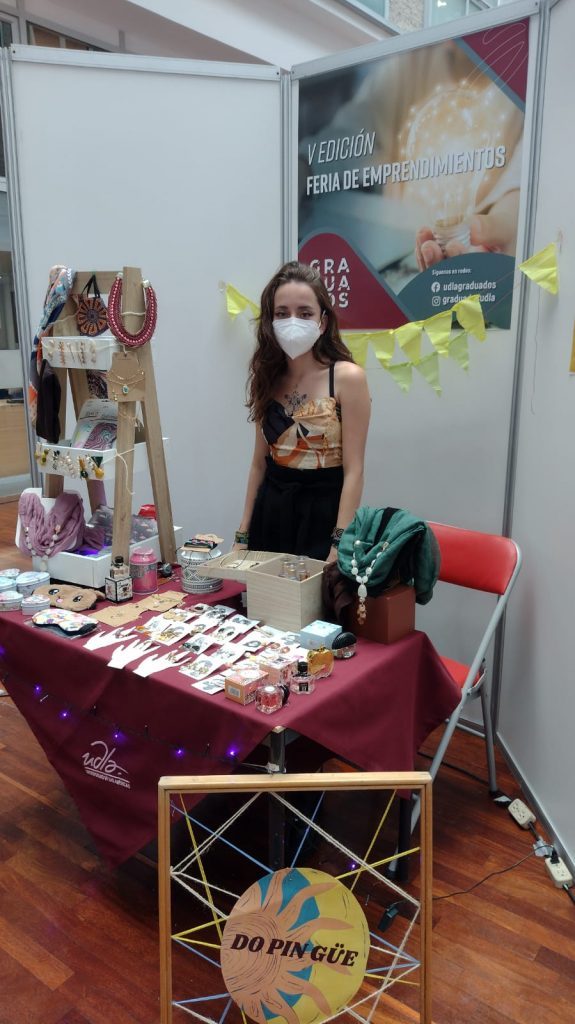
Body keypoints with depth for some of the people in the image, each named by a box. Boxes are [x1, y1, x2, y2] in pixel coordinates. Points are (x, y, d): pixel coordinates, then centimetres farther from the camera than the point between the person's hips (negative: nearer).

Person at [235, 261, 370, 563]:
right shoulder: (267, 378, 3)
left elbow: (353, 470, -14)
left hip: (323, 512, -4)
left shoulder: (347, 378, -12)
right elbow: (260, 462, 8)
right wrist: (243, 534, 7)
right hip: (271, 511, 5)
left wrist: (339, 544, -20)